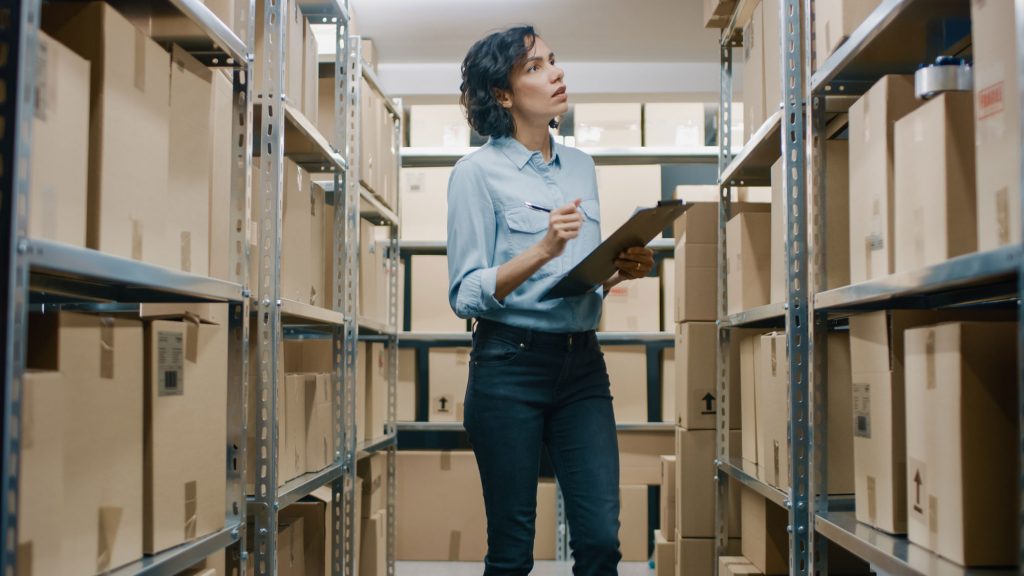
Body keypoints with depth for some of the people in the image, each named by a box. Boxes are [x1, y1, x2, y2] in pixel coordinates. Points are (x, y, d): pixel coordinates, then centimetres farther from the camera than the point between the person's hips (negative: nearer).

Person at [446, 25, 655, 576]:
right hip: (510, 367, -5)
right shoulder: (477, 171, -4)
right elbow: (466, 294, -10)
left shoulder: (581, 166, 13)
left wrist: (621, 270, -1)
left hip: (582, 364, 5)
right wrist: (543, 250, -22)